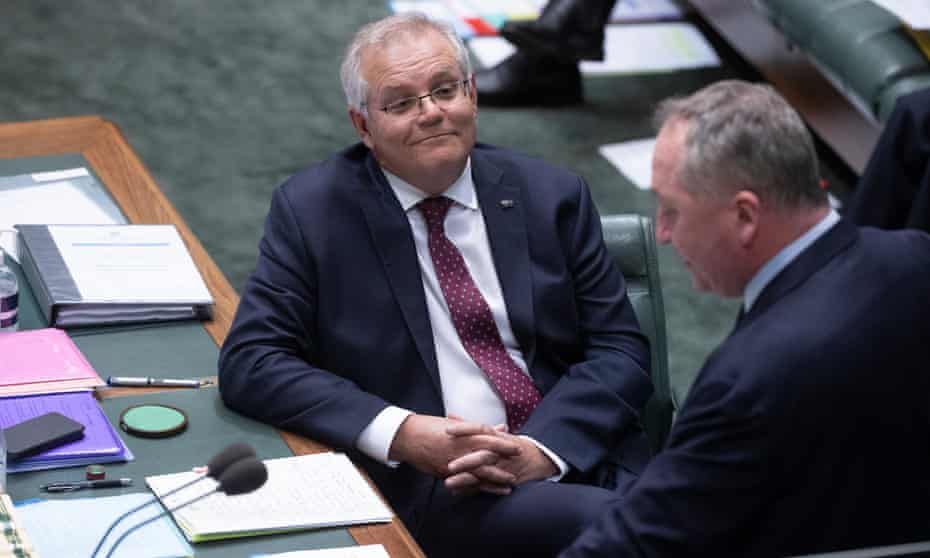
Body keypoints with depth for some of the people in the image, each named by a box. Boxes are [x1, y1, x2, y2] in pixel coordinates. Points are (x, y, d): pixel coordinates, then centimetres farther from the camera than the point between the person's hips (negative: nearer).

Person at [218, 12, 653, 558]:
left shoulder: (550, 196, 10)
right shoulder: (311, 211, 5)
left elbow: (621, 349, 8)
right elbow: (249, 361, -1)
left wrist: (544, 448, -12)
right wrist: (397, 432, -15)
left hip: (577, 462, 4)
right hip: (428, 488, -4)